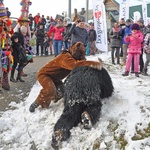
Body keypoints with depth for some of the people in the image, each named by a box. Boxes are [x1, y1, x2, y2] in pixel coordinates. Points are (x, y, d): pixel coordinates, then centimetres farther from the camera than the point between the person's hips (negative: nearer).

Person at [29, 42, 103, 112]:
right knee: (50, 90, -31)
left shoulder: (72, 57, -3)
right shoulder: (65, 57, -35)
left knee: (61, 92, -3)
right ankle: (35, 104, -11)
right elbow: (75, 65, -55)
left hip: (54, 77, 9)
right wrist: (93, 64, -65)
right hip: (44, 74, -9)